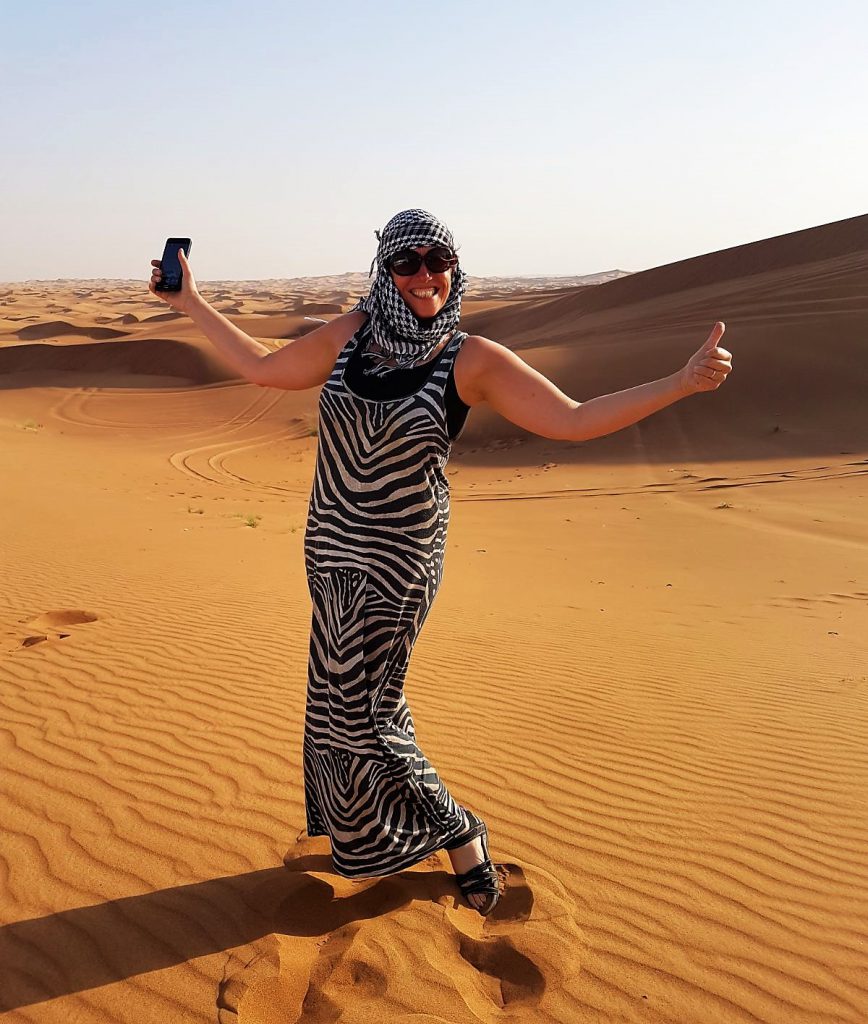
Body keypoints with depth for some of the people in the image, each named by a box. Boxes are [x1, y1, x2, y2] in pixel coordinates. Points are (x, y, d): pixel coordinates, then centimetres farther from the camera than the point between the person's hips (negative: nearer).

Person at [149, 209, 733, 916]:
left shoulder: (472, 360, -11)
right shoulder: (351, 333, 2)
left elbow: (574, 421, -14)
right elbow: (263, 368, 14)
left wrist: (682, 383, -22)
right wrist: (192, 303, 17)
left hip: (397, 558, -6)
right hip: (333, 549, 6)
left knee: (356, 708, -2)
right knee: (347, 694, 17)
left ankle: (458, 836, 20)